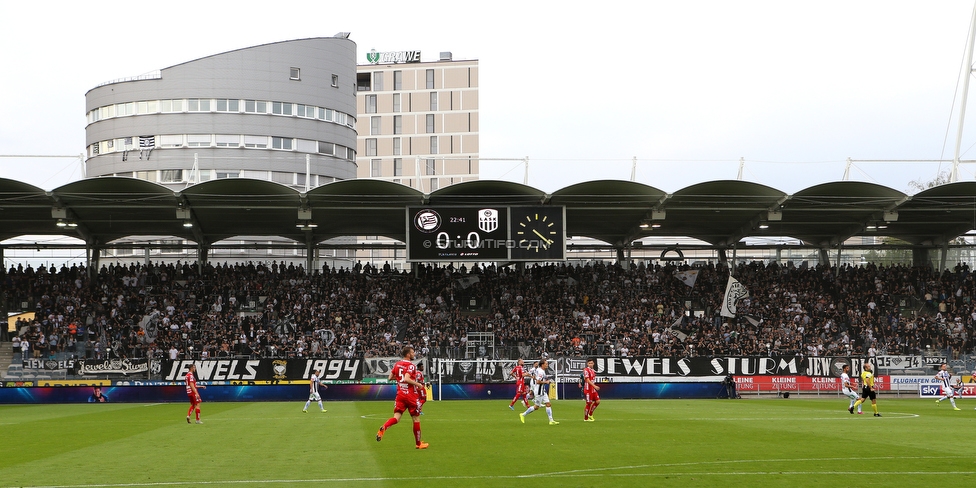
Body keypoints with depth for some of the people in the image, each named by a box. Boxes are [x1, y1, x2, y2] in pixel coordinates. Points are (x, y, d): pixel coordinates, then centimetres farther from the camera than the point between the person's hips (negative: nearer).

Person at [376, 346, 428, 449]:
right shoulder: (411, 365, -13)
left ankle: (383, 428, -29)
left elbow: (390, 378, 14)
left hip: (400, 394, 6)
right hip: (411, 396, -6)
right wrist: (418, 384, -14)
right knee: (416, 419, 7)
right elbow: (406, 379, -25)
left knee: (396, 417, 1)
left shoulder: (397, 364, 9)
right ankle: (419, 443, 16)